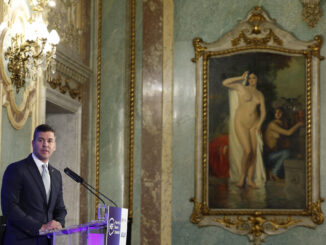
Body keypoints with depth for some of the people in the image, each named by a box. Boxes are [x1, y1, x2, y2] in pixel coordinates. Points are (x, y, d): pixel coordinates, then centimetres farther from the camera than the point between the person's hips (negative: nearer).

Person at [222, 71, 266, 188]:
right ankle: (242, 176, 5)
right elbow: (225, 83, -12)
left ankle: (250, 179, 11)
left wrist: (259, 125, -6)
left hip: (253, 125, 4)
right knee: (247, 151, -16)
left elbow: (263, 112, 9)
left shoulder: (260, 95, 10)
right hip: (241, 123, -4)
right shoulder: (242, 88, -1)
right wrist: (241, 78, -5)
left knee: (254, 152, -1)